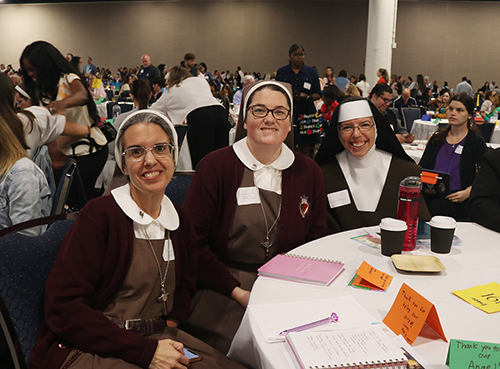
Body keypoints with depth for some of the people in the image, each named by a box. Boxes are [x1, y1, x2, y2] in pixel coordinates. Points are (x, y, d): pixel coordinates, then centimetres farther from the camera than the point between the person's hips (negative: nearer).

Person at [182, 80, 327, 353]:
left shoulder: (308, 172, 8)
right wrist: (236, 291, -13)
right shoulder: (215, 166, -3)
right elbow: (192, 241, -5)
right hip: (221, 287, -3)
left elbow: (318, 238, 14)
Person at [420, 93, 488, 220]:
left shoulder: (477, 141, 8)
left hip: (455, 198, -3)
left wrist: (467, 192, -15)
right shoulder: (437, 137, 20)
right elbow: (422, 167, 18)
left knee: (436, 208, -34)